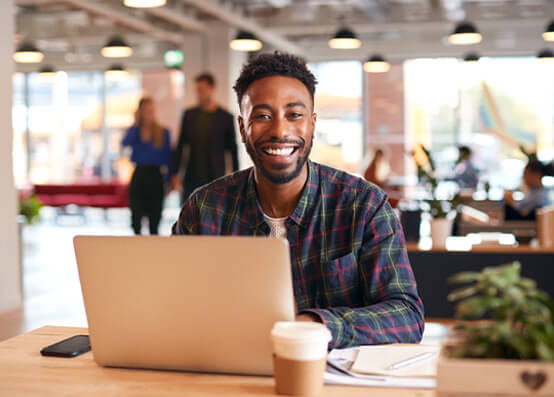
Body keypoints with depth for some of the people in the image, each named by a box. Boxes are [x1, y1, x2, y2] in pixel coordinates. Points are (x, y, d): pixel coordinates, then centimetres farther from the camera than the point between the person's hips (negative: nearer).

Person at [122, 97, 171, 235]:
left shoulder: (163, 132, 4)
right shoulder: (134, 130, 6)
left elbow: (168, 158, 4)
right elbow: (125, 143, -15)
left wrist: (168, 179, -2)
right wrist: (136, 124, -13)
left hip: (156, 176, 0)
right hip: (138, 176, 1)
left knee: (155, 216, 2)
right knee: (136, 214, 0)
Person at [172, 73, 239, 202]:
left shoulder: (226, 117, 0)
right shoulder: (189, 115, 8)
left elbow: (233, 151, 3)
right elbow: (180, 146, 12)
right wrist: (174, 173, 7)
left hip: (215, 180, -2)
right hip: (192, 179, 3)